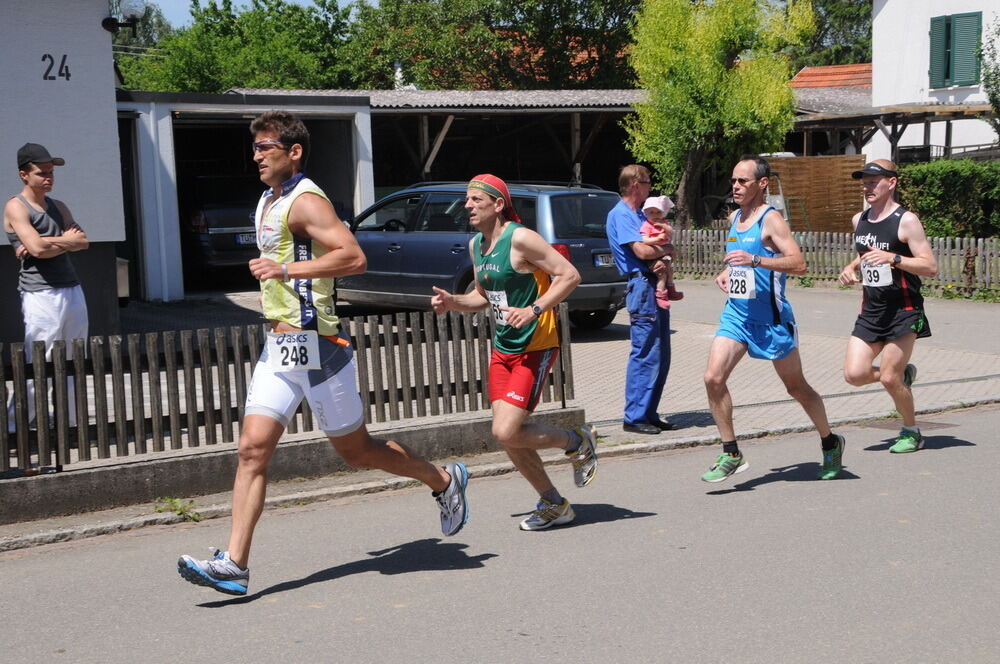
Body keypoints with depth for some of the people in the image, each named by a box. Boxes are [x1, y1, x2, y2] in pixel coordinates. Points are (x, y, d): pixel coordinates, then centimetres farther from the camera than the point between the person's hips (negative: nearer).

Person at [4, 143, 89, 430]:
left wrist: (50, 243, -8)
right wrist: (66, 240, 1)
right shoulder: (16, 207, -2)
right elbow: (37, 247, -15)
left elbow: (83, 242, 5)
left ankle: (73, 425, 15)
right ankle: (15, 427, 2)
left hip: (72, 290, 7)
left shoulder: (58, 207, 18)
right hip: (40, 295, -7)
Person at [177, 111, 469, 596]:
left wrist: (287, 270, -27)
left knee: (356, 450, 5)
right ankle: (234, 564, -3)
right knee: (252, 449, -2)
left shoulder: (305, 201, -14)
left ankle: (444, 481, 27)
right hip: (278, 347, 9)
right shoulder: (268, 201, 16)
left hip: (315, 345, -9)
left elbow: (354, 258, -27)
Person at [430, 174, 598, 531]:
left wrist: (534, 310, -26)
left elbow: (569, 275, -17)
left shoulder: (521, 239, -15)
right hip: (501, 350, 8)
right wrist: (453, 302, 3)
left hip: (534, 348, -8)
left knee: (506, 432, -16)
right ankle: (553, 505, 25)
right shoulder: (476, 244, 11)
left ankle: (578, 441, 10)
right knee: (509, 438, 7)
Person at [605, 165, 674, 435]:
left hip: (656, 286, 10)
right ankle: (634, 418, -4)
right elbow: (642, 251, -17)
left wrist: (663, 260, -7)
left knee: (661, 357, 11)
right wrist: (666, 250, 1)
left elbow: (663, 248, 17)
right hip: (641, 285, -10)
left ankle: (649, 414, 17)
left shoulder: (641, 215, 22)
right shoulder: (620, 214, -7)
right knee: (645, 355, -10)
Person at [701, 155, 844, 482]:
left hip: (771, 318, -6)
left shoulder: (771, 219, -13)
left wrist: (754, 260, -34)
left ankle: (830, 443, 32)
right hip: (736, 314, 6)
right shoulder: (734, 217, 11)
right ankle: (731, 454, -3)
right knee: (713, 378, -12)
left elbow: (798, 263, -25)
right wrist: (726, 272, 9)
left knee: (796, 387, 9)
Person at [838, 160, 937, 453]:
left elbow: (930, 267, -15)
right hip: (870, 311, 6)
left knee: (889, 378, -6)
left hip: (903, 312, -6)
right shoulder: (859, 220, 10)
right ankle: (904, 375, 25)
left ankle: (912, 433, 18)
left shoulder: (906, 221, -11)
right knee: (854, 374, -5)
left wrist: (892, 258, -28)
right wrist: (851, 268, 8)